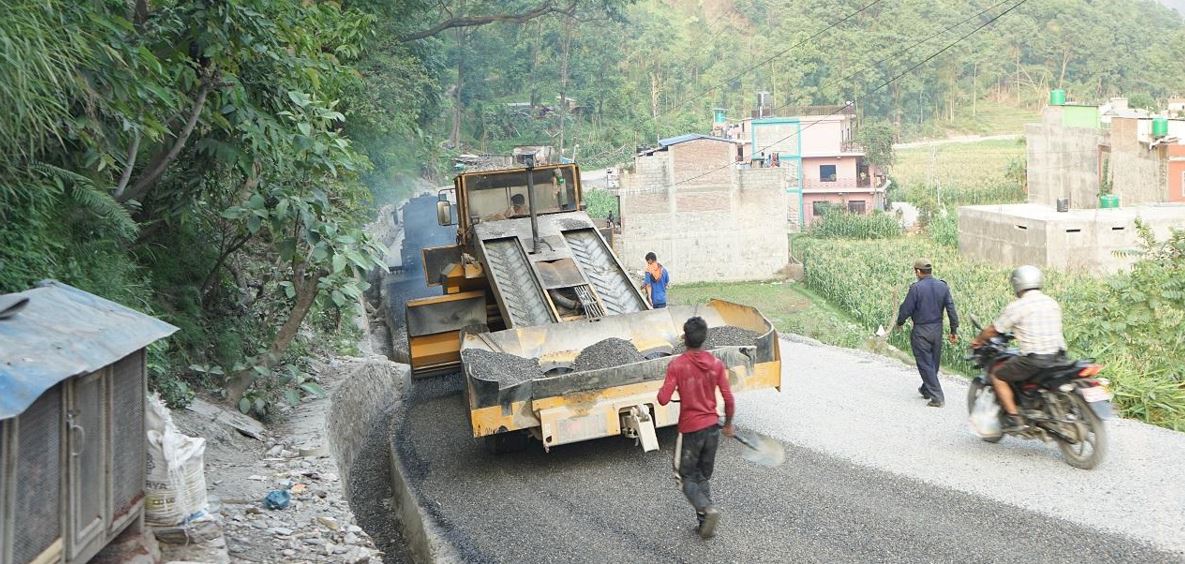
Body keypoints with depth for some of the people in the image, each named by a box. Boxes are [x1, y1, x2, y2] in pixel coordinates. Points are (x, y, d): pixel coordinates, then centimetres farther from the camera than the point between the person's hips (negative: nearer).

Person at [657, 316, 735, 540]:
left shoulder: (677, 365, -15)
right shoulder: (716, 363, -4)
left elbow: (663, 399, -19)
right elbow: (729, 399, -1)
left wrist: (662, 390, 4)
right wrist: (728, 424, 14)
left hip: (690, 429, -4)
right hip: (712, 427, 4)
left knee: (686, 477, 10)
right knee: (704, 477, 18)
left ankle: (707, 510, -13)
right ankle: (705, 525, 18)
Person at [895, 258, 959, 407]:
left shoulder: (916, 288, -16)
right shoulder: (943, 287, 1)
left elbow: (906, 309, -12)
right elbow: (951, 309, 2)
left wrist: (899, 323, 7)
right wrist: (954, 330, 9)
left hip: (920, 332, -6)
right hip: (937, 330, 6)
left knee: (925, 364, 0)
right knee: (933, 362, 19)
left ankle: (937, 396, -5)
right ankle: (926, 389, 37)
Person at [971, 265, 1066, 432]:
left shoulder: (1016, 307, -7)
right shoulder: (1052, 303, 13)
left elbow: (994, 329, 0)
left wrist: (978, 340, 19)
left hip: (1034, 359, -7)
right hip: (1059, 356, 7)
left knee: (997, 375, 7)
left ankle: (1015, 418, 0)